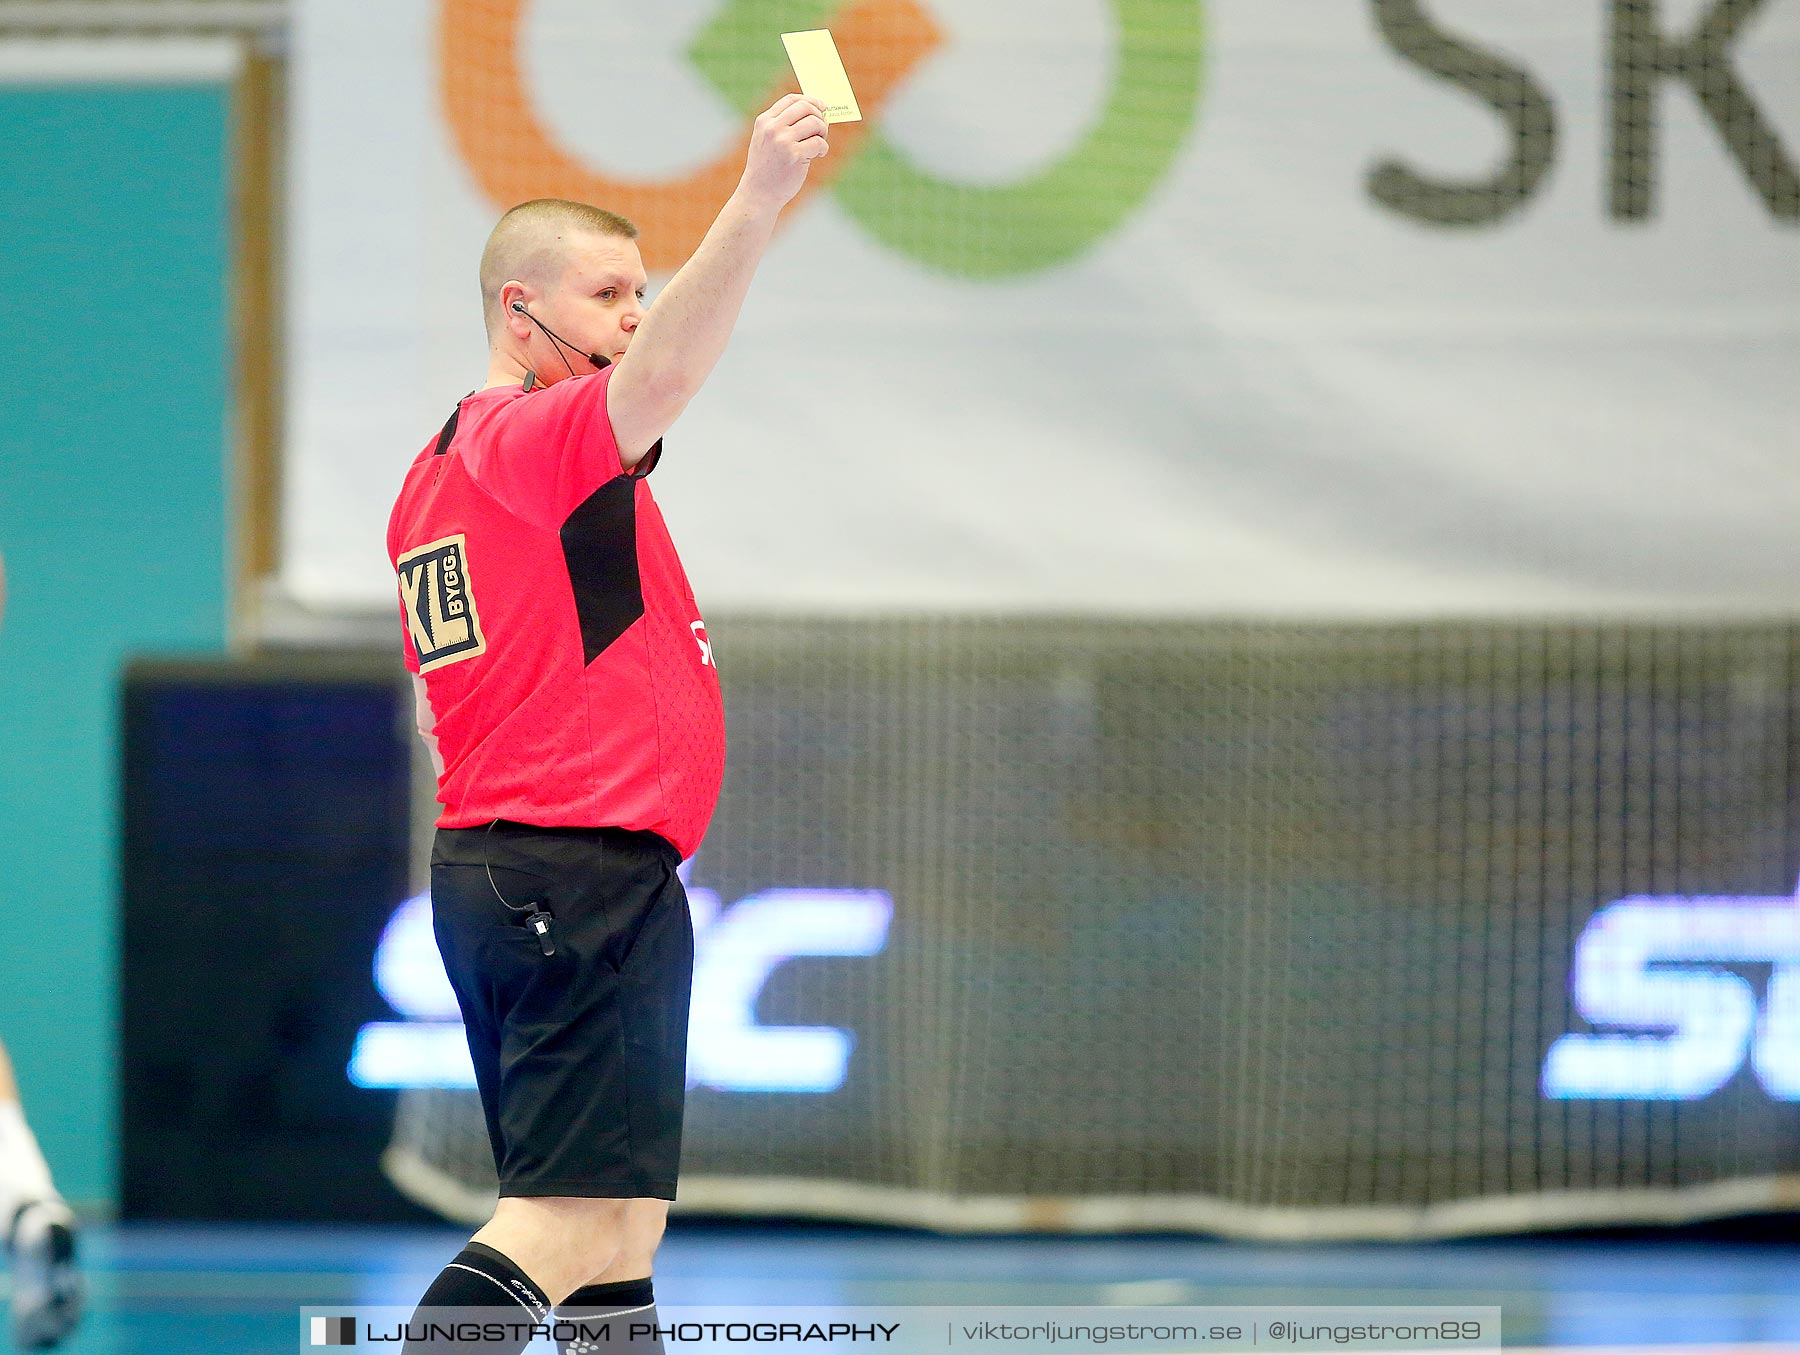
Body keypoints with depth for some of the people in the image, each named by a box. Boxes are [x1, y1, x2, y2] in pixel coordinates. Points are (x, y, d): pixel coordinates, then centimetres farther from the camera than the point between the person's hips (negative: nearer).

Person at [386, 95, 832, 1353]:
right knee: (579, 1210, -13)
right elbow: (666, 372, -31)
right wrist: (758, 200, -39)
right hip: (589, 871, -10)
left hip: (489, 863, 10)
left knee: (621, 1214, 12)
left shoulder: (439, 470, 18)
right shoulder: (538, 439, -10)